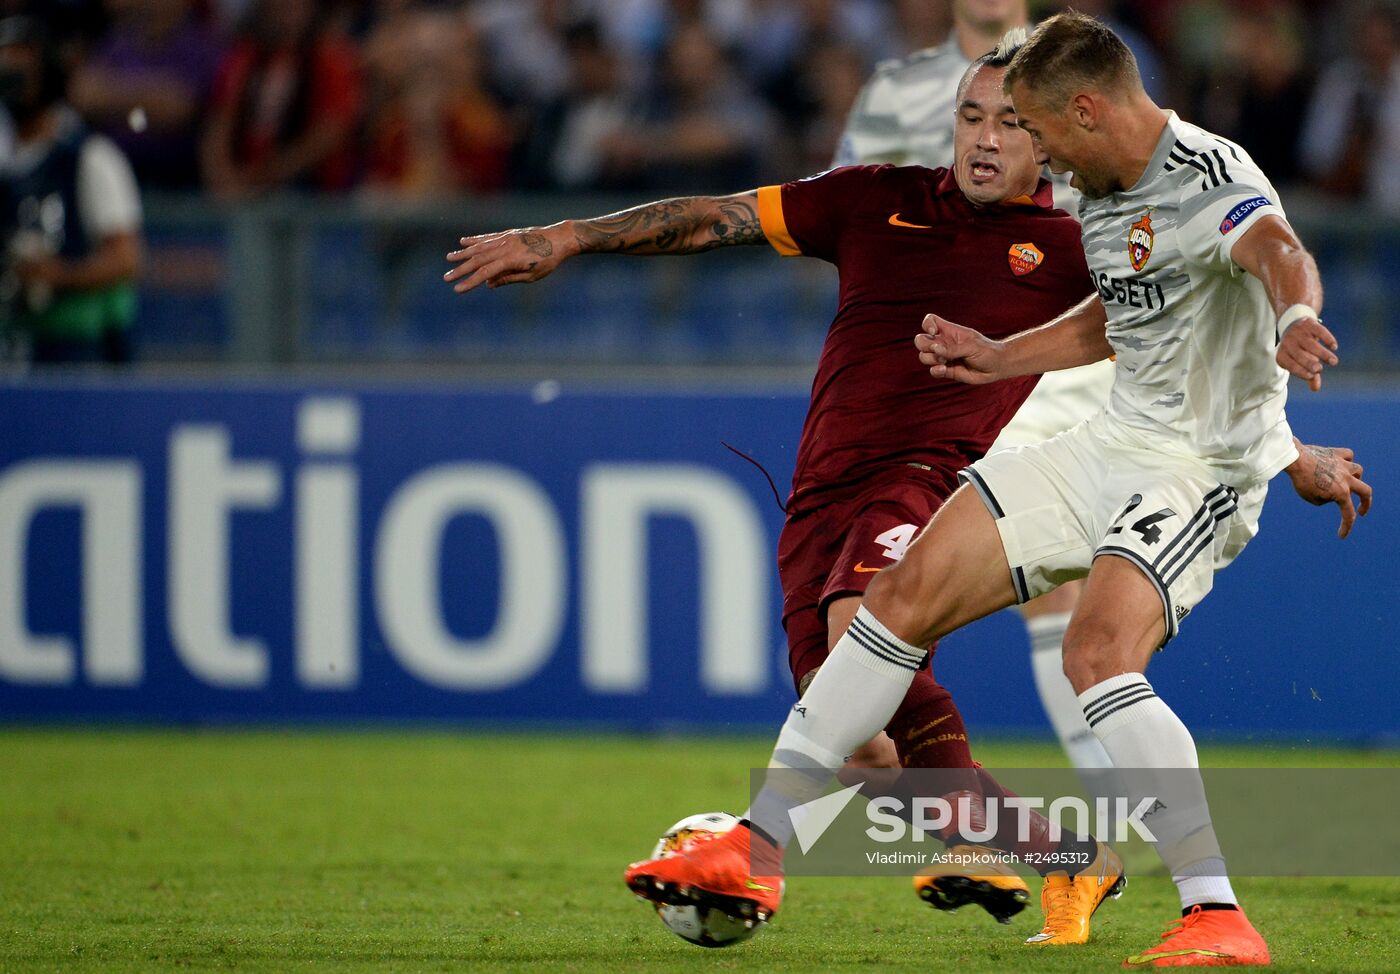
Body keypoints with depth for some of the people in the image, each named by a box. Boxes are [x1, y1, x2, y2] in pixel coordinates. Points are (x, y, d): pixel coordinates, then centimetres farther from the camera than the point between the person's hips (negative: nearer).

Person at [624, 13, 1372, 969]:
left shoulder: (1209, 178, -20)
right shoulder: (1105, 193, 10)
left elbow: (1280, 250, -43)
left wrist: (1294, 317, -65)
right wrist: (999, 358, 27)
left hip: (1201, 468, -9)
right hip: (1111, 447, 9)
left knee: (1099, 652, -31)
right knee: (908, 593, 5)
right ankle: (757, 852, 12)